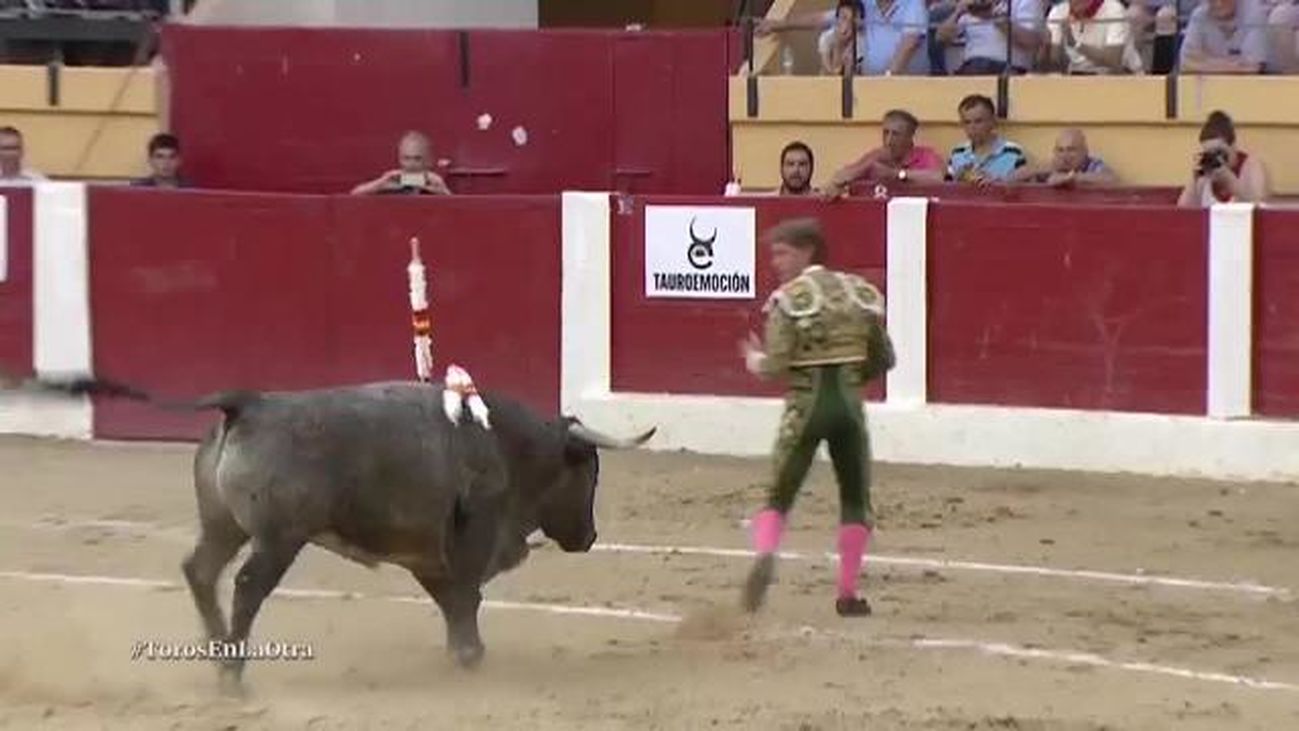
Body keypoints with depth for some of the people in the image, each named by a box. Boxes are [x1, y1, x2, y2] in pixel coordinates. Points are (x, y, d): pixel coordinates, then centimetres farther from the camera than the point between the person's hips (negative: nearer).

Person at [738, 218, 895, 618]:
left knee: (778, 497, 6)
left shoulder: (789, 298, -7)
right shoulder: (860, 292, 8)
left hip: (805, 407, -3)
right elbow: (884, 360, 11)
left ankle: (765, 556, -22)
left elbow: (775, 366, -12)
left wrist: (753, 360, 8)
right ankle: (847, 593, 12)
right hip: (850, 404, 3)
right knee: (856, 500, 15)